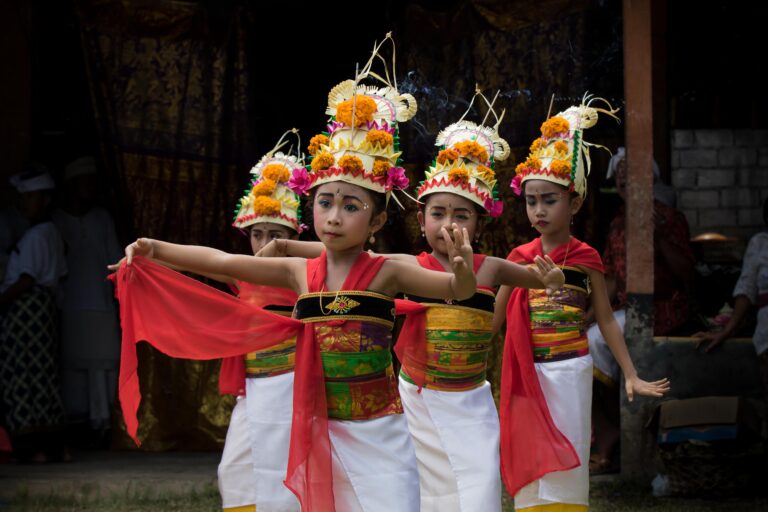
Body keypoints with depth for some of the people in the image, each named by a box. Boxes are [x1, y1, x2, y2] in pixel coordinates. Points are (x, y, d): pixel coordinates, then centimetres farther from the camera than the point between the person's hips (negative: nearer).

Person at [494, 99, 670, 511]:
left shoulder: (585, 258, -1)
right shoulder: (520, 258, 5)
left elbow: (606, 321, 2)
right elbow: (494, 317, 9)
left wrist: (631, 376, -2)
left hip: (569, 372, -2)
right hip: (529, 375, 2)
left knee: (565, 465, 0)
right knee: (530, 459, 3)